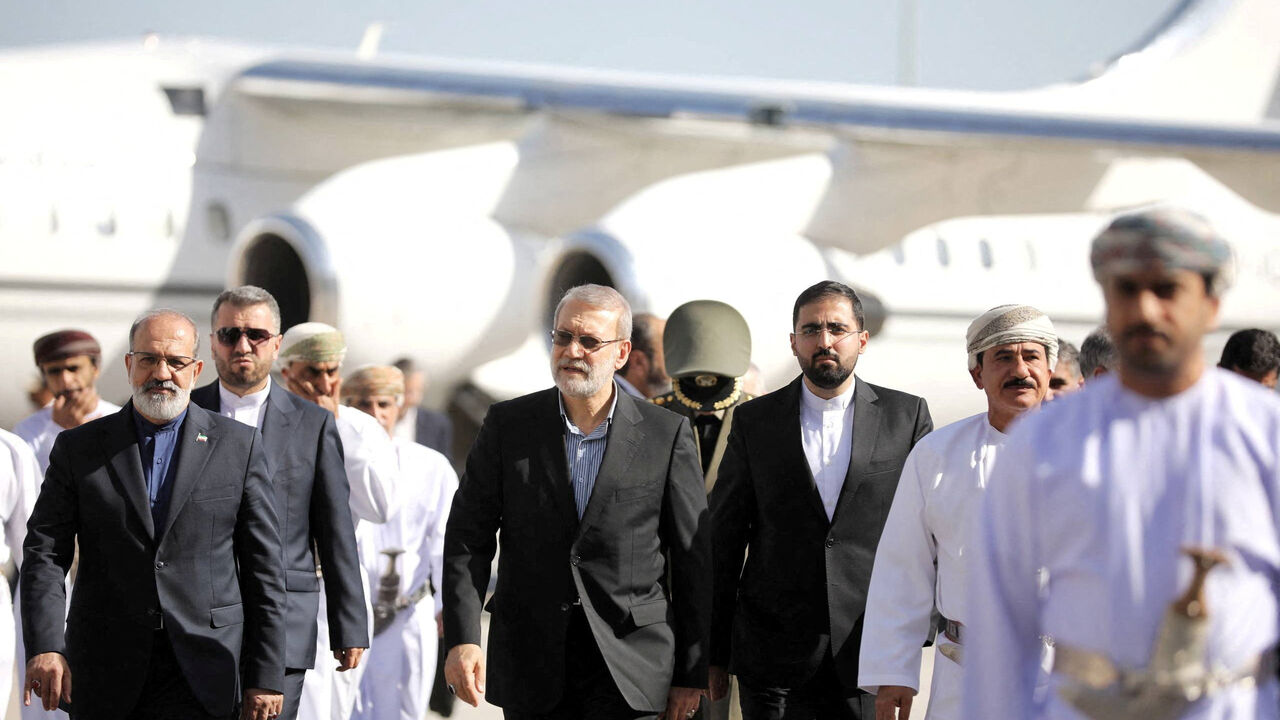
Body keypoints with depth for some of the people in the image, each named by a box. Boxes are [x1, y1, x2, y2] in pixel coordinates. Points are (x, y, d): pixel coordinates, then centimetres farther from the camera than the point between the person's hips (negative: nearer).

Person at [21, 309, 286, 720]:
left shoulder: (239, 447, 6)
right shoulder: (79, 448, 7)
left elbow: (263, 567, 5)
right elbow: (44, 554, 0)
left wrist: (266, 676, 0)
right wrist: (44, 648, -16)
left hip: (198, 679, -1)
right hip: (105, 678, 2)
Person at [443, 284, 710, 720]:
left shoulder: (667, 435, 0)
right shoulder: (508, 425, 3)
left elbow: (692, 561, 3)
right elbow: (468, 538, 2)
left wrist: (691, 672, 2)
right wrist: (462, 639, -11)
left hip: (628, 666, -2)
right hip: (530, 664, 2)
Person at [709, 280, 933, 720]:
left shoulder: (906, 416, 6)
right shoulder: (754, 421, 7)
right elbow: (724, 540, 7)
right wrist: (715, 654, 5)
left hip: (871, 655, 0)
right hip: (773, 653, 0)